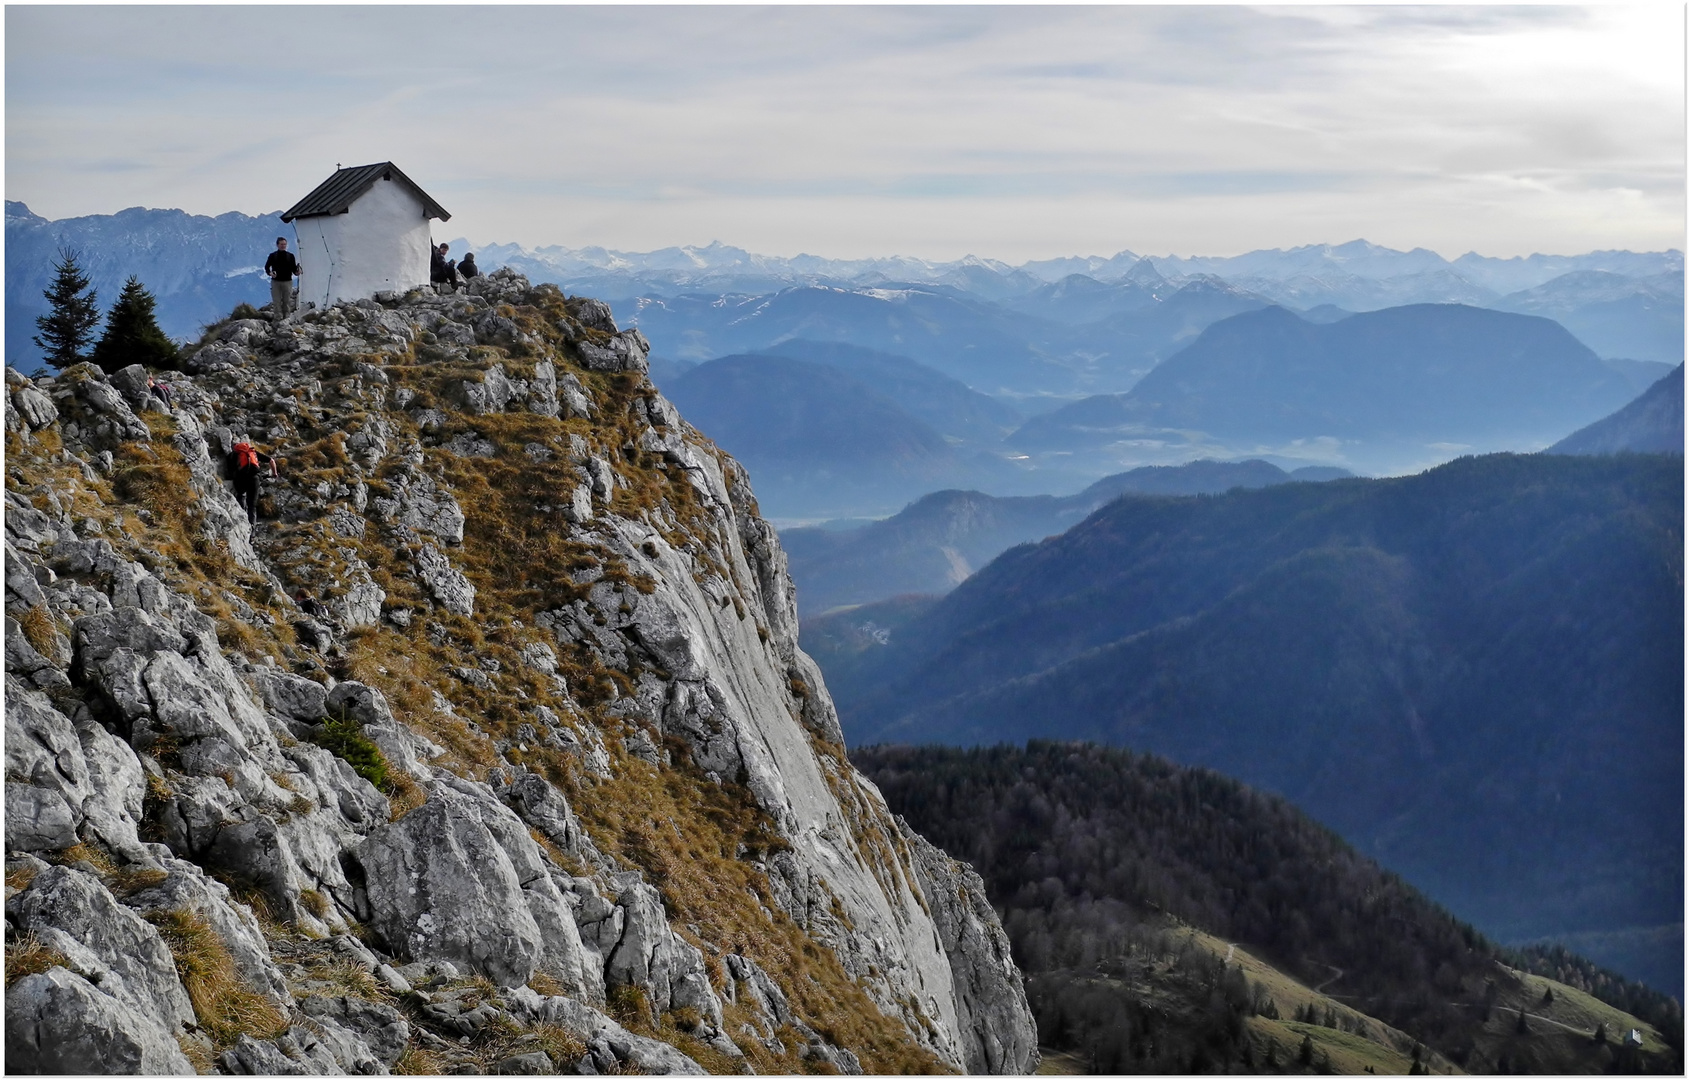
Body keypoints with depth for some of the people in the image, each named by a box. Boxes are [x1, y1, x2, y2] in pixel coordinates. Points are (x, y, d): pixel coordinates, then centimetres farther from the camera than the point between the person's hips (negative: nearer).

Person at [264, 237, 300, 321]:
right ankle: (278, 318, -1)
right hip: (275, 281, -1)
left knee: (287, 301, 2)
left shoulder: (290, 256, 8)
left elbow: (294, 268, 9)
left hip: (287, 282, 1)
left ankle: (286, 318, 8)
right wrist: (269, 273, -11)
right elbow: (267, 266, 9)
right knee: (276, 301, -3)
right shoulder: (273, 256, 5)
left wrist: (296, 272, -13)